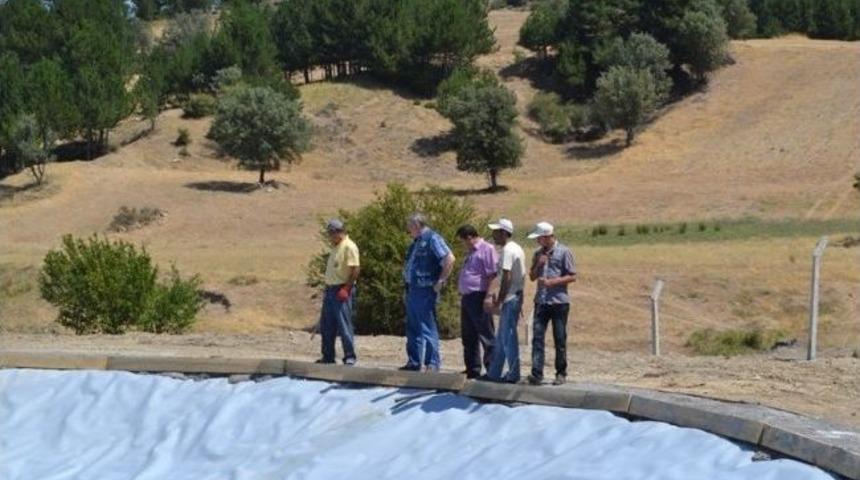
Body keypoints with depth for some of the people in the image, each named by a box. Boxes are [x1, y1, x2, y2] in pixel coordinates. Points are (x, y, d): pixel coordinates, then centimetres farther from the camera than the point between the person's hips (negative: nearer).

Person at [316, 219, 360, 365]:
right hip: (331, 290, 10)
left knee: (344, 325, -7)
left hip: (342, 291, -10)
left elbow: (355, 270, -18)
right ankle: (328, 356, 18)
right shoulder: (335, 247, 17)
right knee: (326, 326, 11)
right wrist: (327, 289, 19)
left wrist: (346, 289, -20)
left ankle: (350, 356, -2)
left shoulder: (349, 247, -12)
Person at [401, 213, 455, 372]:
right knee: (412, 328, 13)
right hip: (412, 290, 9)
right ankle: (413, 362, 20)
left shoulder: (432, 239, -12)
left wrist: (441, 281, -18)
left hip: (425, 292, -9)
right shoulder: (417, 242, 16)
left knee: (427, 329, -7)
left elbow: (449, 259, -21)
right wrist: (406, 282, 17)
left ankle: (433, 363, -3)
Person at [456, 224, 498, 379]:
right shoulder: (471, 253, 20)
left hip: (479, 298, -10)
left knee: (486, 337, -6)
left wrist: (488, 297, -21)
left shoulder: (487, 249, -10)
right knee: (468, 337, 12)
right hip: (467, 298, 10)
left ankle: (492, 370, -4)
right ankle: (472, 370, 19)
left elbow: (493, 275, -16)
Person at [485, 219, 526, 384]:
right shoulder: (517, 249, 15)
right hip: (517, 295, 10)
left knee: (508, 337, -4)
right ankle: (494, 373, 19)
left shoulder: (507, 250, -15)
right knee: (501, 337, 14)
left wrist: (499, 301, -17)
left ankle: (513, 374, 1)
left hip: (510, 299, -10)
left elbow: (506, 278, -21)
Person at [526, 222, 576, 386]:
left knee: (560, 340, 3)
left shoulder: (564, 252, -3)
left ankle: (561, 373, 13)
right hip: (541, 301, 5)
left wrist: (551, 282, -16)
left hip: (559, 302, -5)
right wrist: (538, 265, -2)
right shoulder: (538, 254, 14)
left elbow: (572, 277, -6)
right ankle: (536, 373, -11)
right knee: (537, 337, -7)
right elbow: (532, 277, 18)